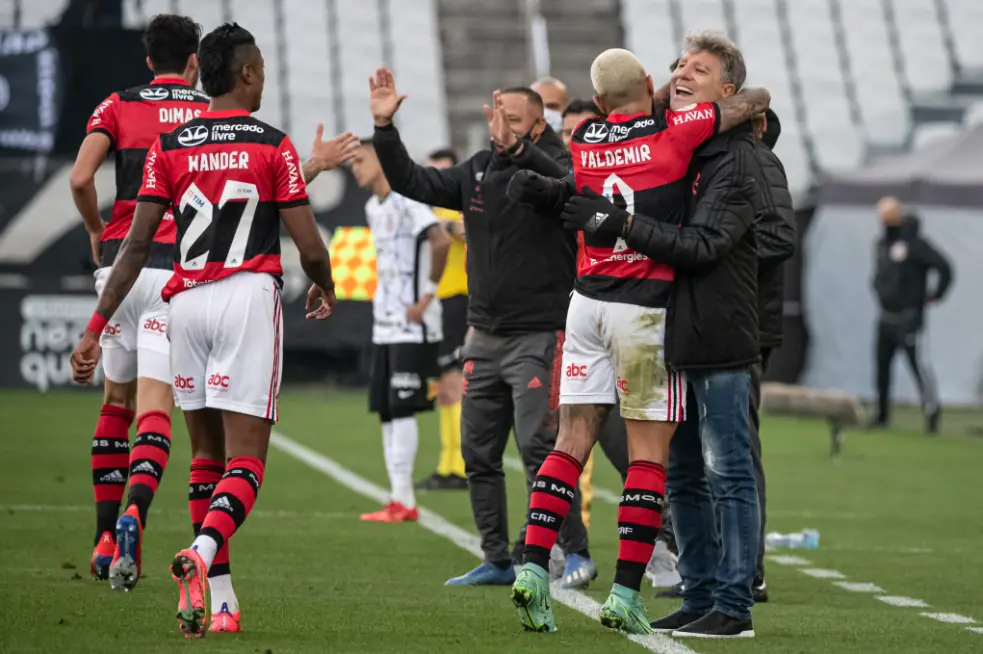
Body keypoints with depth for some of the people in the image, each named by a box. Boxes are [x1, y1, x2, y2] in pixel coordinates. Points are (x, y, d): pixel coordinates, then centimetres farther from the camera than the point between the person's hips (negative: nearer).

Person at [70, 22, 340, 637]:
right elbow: (309, 247, -3)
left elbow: (136, 246, 1)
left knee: (207, 455, 14)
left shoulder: (169, 147, 7)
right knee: (246, 460, -5)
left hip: (187, 302, 4)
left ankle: (220, 598, 11)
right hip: (250, 296, -4)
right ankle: (201, 552, -32)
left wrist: (95, 327, 4)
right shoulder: (274, 146, -1)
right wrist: (325, 288, 20)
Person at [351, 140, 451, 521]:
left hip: (412, 323, -9)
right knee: (386, 411, 7)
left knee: (402, 407, -10)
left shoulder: (407, 200, -12)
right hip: (385, 323, 9)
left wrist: (427, 296, -20)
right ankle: (400, 500, 10)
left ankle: (403, 500, -9)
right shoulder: (373, 207, 16)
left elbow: (441, 241, -25)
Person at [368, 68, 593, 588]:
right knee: (478, 453, 8)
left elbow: (565, 185, -32)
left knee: (539, 447, -13)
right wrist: (384, 127, -2)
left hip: (539, 334, -7)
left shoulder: (550, 166, -9)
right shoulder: (477, 172, 10)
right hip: (484, 335, 7)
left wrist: (516, 148, -46)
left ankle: (576, 553, -3)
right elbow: (413, 182, 10)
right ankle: (497, 561, 16)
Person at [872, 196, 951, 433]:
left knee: (916, 360, -12)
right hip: (886, 317, 8)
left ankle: (932, 408, -7)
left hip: (909, 317, -7)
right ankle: (882, 414, 17)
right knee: (882, 365, 9)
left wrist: (936, 295, -10)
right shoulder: (881, 245, 11)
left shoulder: (915, 243, -13)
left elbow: (943, 267, -16)